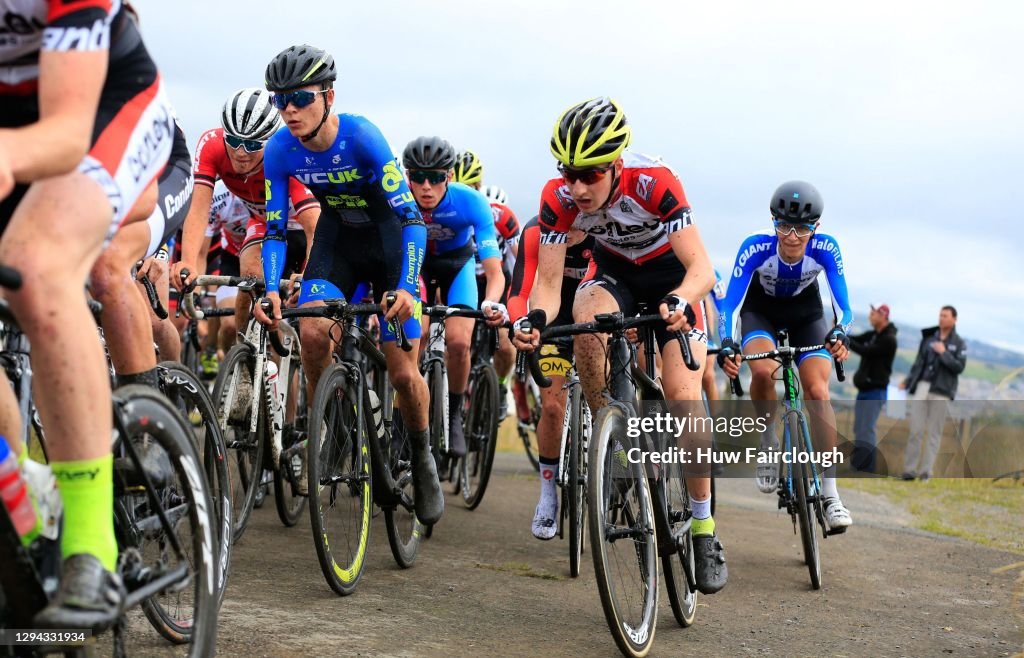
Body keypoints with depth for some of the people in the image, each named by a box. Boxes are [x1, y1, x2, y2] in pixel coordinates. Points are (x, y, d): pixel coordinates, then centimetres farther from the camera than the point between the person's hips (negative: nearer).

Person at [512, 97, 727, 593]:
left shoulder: (653, 182, -35)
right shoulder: (559, 198, -26)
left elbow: (702, 270, -37)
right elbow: (548, 281, -24)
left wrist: (680, 303, -58)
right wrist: (536, 320, -46)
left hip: (670, 274, -2)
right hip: (614, 271, 2)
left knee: (683, 397, -16)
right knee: (587, 322, -34)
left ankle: (704, 528, -3)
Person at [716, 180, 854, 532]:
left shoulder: (825, 249, -29)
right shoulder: (755, 248, -33)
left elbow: (841, 302, -31)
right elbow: (731, 301, -37)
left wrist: (840, 334, -53)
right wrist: (727, 345, -54)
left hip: (806, 312, 1)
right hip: (760, 310, -1)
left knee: (818, 392, -18)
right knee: (762, 371, -32)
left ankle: (831, 495, -14)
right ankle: (768, 442, -3)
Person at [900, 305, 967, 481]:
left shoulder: (958, 343, 3)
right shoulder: (928, 338, 11)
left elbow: (959, 367, -6)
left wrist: (944, 353, -14)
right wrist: (907, 382, 9)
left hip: (941, 391, -2)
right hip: (922, 387, 2)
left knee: (934, 432, 0)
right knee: (916, 429, -2)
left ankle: (926, 471, 2)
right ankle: (910, 469, 0)